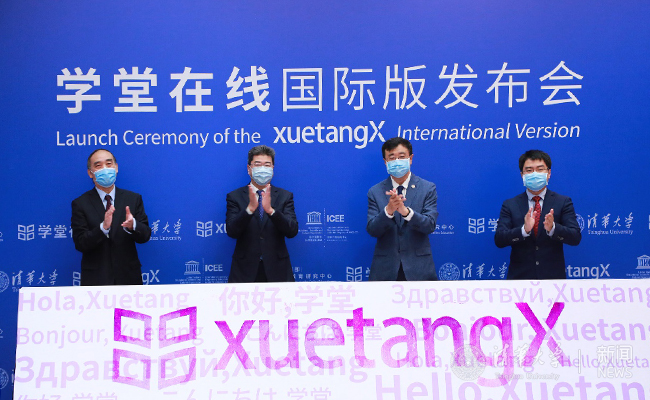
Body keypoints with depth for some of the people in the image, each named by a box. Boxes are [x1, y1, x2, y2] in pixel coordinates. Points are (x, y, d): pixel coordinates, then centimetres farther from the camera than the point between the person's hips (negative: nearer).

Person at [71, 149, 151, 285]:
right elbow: (80, 244, -10)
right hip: (95, 279, -1)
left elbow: (145, 236, -2)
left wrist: (132, 225, -24)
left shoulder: (134, 199, 3)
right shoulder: (80, 204, -2)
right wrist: (103, 227, -27)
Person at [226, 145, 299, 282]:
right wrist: (250, 208, -24)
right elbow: (231, 231, -8)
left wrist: (270, 210, -23)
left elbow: (292, 231, -7)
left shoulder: (285, 196, 5)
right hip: (245, 271, 0)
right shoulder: (235, 197, 3)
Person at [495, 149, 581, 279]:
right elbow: (499, 240, -7)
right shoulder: (510, 205, 4)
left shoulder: (563, 202, 3)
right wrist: (524, 230, -24)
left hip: (553, 275, 0)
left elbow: (575, 238, -6)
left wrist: (552, 228, -25)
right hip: (520, 275, 0)